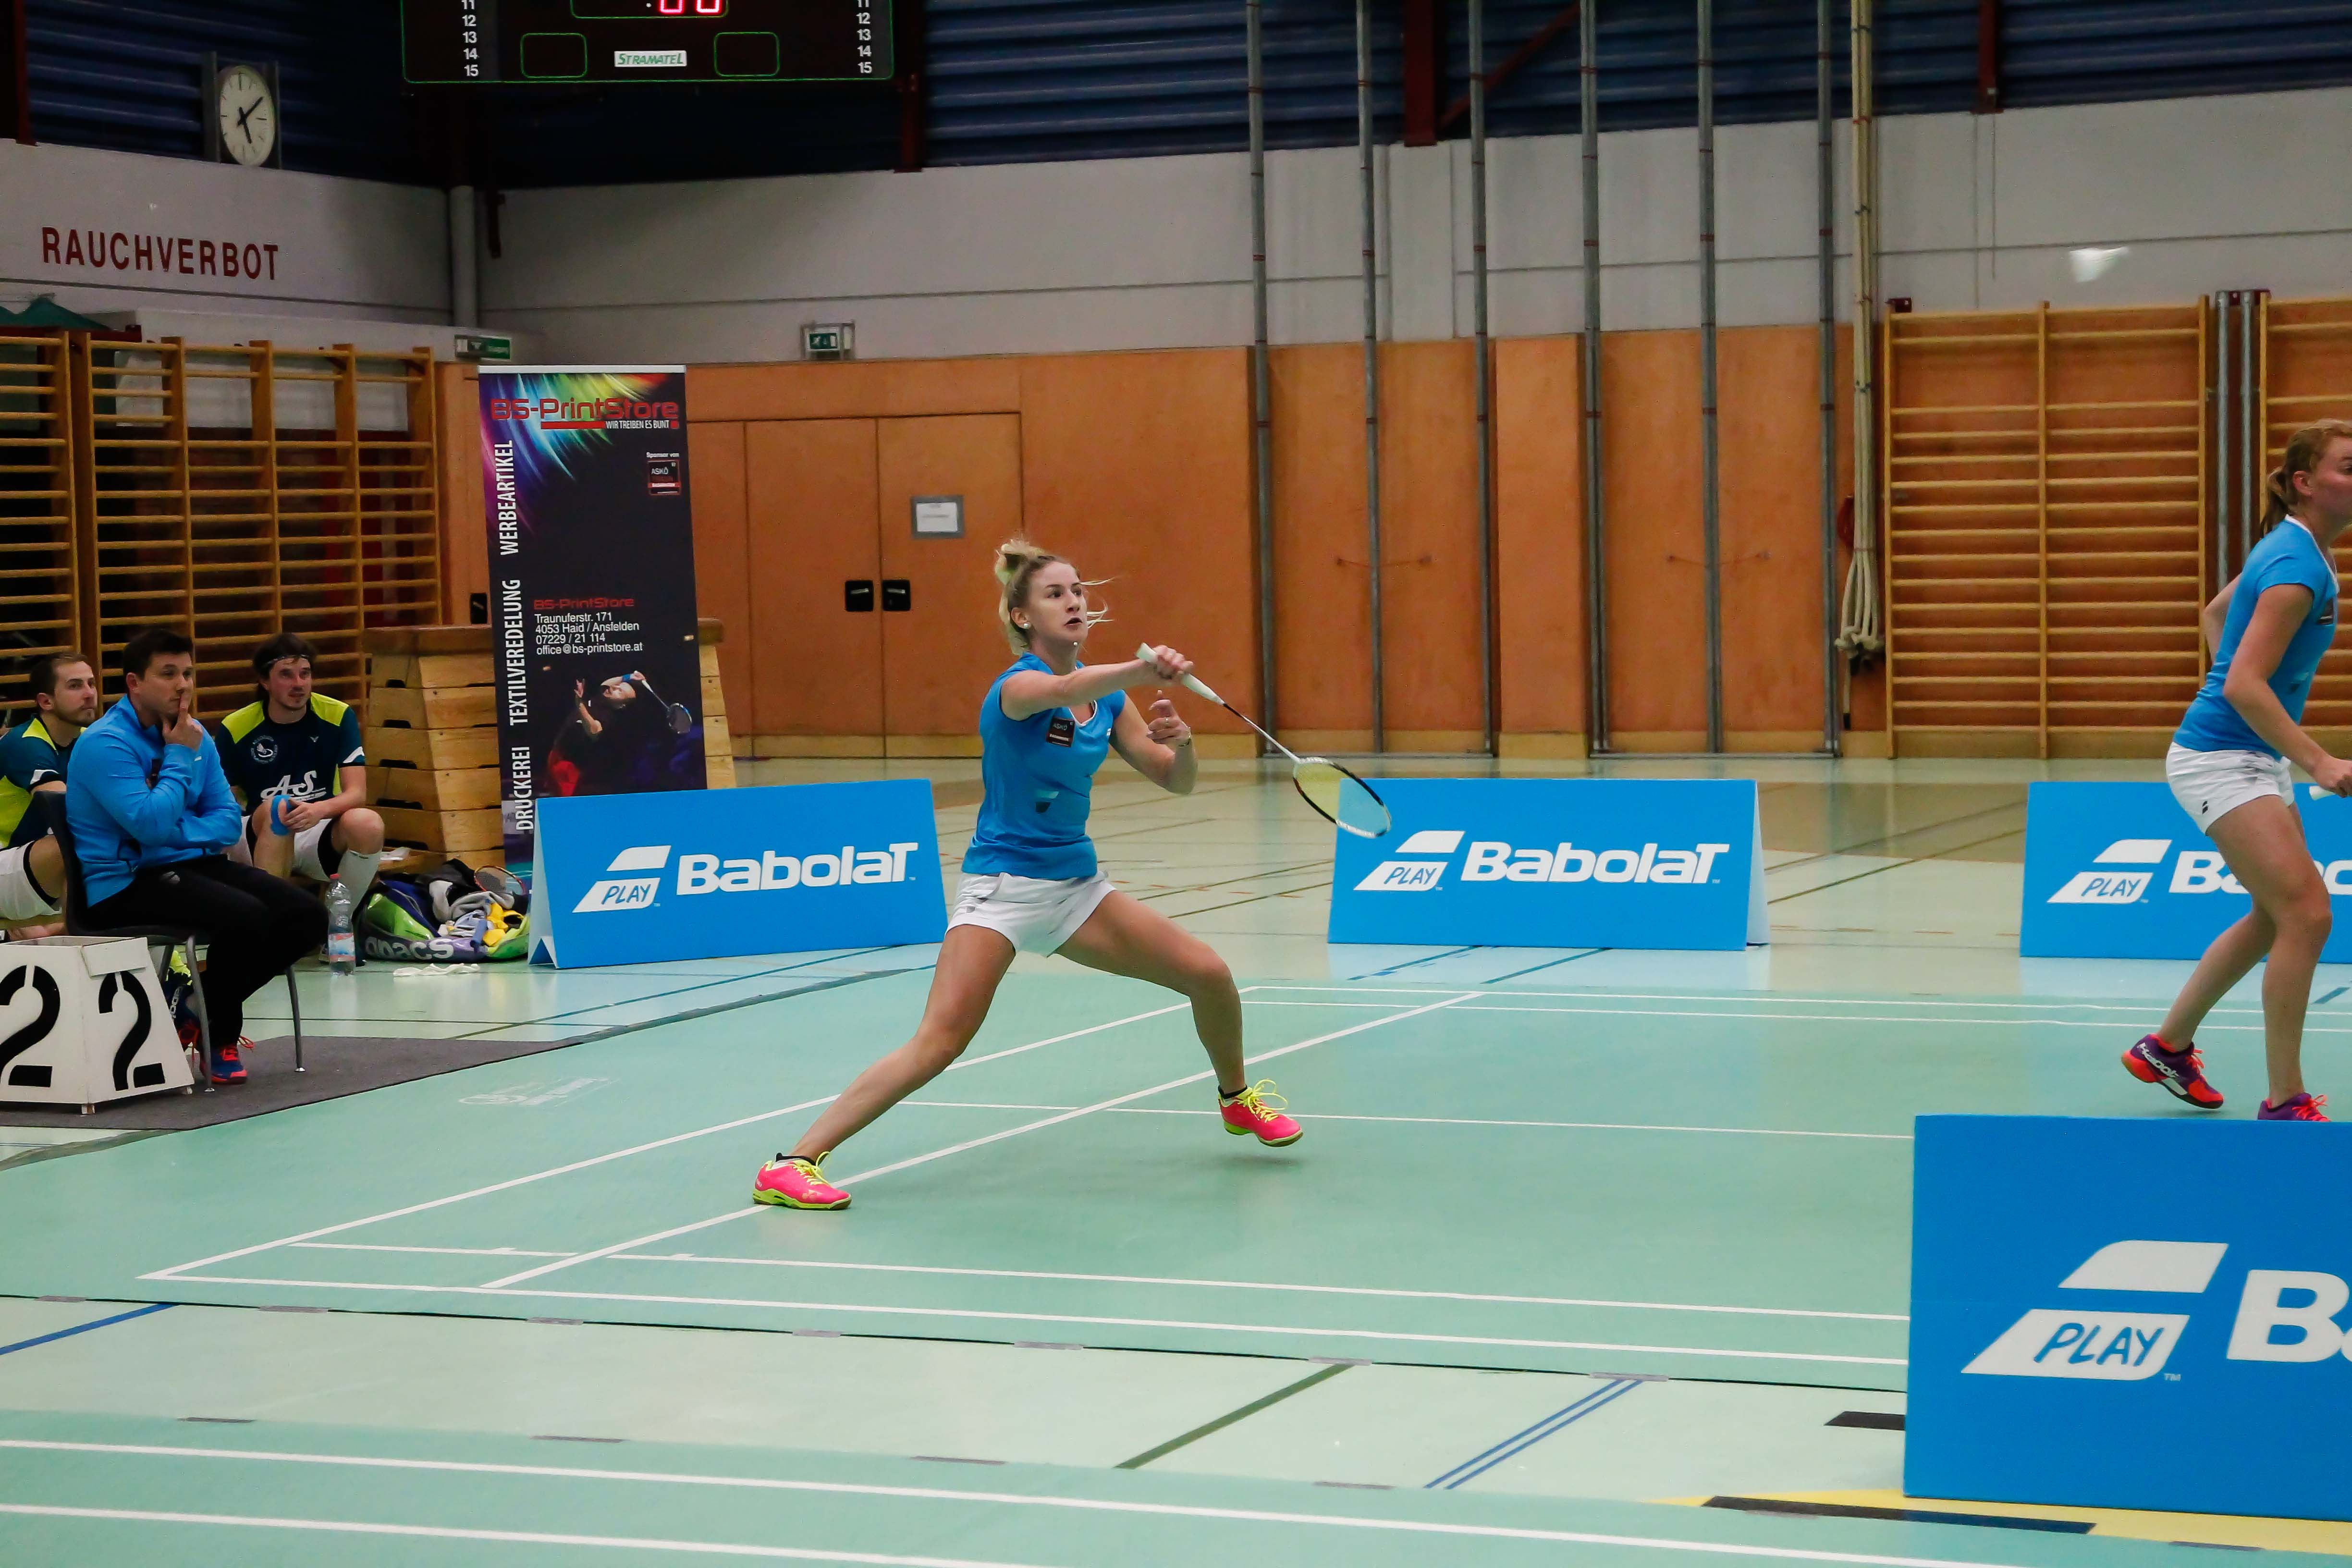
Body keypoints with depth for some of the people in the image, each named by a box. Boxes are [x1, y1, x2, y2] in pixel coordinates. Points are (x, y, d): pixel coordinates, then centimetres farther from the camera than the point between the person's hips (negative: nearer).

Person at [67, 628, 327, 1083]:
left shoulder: (196, 737, 10)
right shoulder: (105, 744, -14)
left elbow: (229, 819, 9)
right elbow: (151, 825, -24)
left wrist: (179, 834, -12)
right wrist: (179, 758, -12)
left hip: (194, 864, 8)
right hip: (126, 885, -8)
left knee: (306, 917, -5)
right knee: (246, 917, -31)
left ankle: (205, 1008, 9)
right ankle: (219, 1037, -7)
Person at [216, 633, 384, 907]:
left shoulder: (339, 717, -3)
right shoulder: (236, 728, -3)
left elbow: (357, 793, -11)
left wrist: (320, 810, -34)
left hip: (321, 838, 1)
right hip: (259, 839, -1)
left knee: (368, 823, -32)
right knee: (278, 809, -35)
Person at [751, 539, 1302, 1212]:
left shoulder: (1107, 696, 5)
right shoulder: (1016, 687, -15)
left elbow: (1176, 781, 7)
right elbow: (1067, 689, -40)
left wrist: (1179, 740, -17)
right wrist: (1146, 669, -59)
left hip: (1077, 885, 7)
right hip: (1003, 885, -7)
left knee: (1209, 974, 2)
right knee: (941, 1042, -21)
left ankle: (1237, 1098, 32)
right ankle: (793, 1164, -19)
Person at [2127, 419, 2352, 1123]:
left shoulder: (2290, 548, 8)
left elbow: (2215, 613, 24)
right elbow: (2246, 685, -28)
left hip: (2254, 758, 11)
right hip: (2220, 761, -11)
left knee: (2278, 916, 19)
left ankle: (2167, 1045, 33)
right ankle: (2284, 1103, -9)